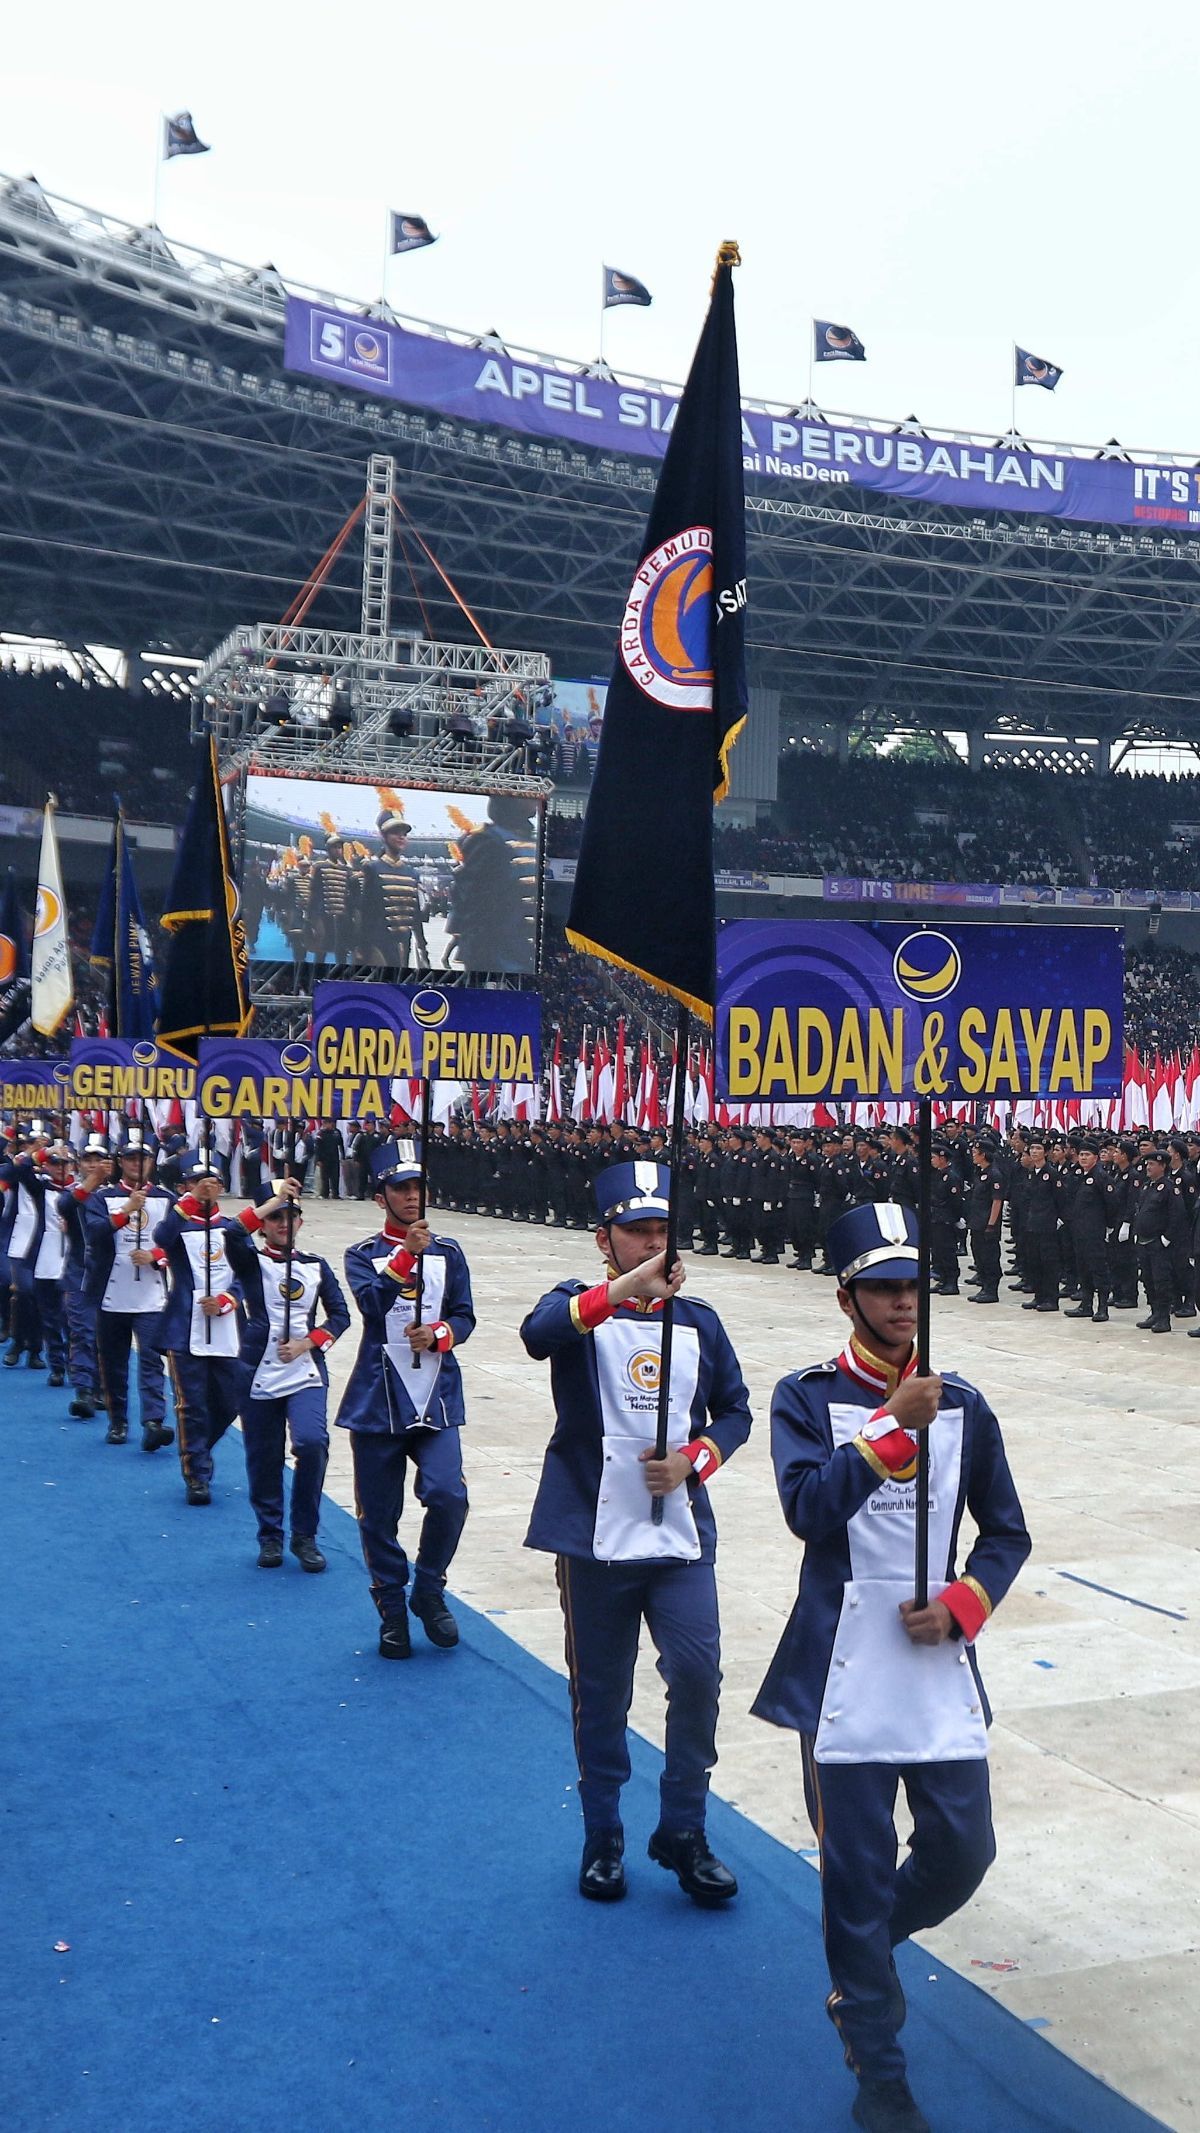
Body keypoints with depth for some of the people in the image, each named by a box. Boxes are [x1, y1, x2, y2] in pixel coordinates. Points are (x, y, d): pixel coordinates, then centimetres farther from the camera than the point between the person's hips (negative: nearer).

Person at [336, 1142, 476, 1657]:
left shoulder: (447, 1252, 9)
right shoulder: (362, 1255, 3)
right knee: (379, 1514, 5)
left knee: (448, 1496, -16)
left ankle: (428, 1591, 9)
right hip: (378, 1398, -1)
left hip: (437, 1396, 1)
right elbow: (371, 1304, -16)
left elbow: (464, 1316, 5)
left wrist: (437, 1336, -15)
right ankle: (393, 1610, 24)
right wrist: (406, 1254, -26)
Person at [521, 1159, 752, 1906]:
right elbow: (538, 1334, -27)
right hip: (594, 1536, -2)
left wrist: (693, 1459, -8)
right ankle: (604, 1838, 27)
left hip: (682, 1535, 2)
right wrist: (625, 1287, -41)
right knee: (601, 1694, 9)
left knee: (697, 1675, -8)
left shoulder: (697, 1320, 7)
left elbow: (735, 1411, 13)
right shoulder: (581, 1307, -3)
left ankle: (684, 1832, 12)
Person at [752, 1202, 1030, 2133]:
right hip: (845, 1671, -3)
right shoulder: (808, 1397, -4)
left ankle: (864, 1952, 37)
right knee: (859, 1872, 4)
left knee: (962, 1851, 6)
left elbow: (1008, 1533, 11)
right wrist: (893, 1425, -25)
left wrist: (962, 1604, -6)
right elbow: (809, 1508, -20)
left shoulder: (962, 1406, 4)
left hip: (939, 1665, 3)